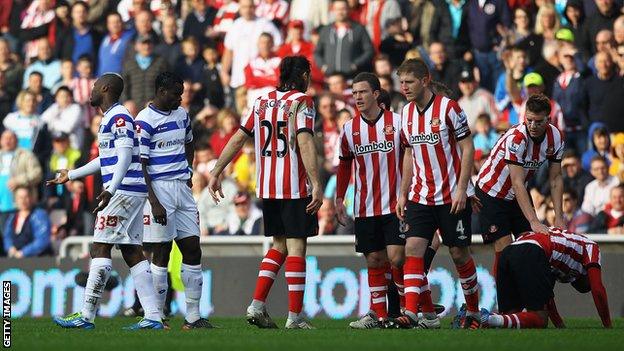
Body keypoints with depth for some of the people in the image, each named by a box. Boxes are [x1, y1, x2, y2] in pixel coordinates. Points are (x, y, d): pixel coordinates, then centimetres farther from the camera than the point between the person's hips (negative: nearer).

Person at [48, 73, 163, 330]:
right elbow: (107, 159, 31)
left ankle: (87, 316, -7)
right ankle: (152, 317, 2)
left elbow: (125, 156, -21)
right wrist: (71, 175, 39)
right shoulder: (111, 118, 20)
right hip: (131, 192, 10)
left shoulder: (119, 117, -11)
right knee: (132, 252, 6)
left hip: (124, 191, -10)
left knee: (100, 248, -8)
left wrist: (110, 190, -31)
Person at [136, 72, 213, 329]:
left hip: (182, 188, 7)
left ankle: (193, 317, 8)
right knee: (162, 253, -5)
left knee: (192, 250, 4)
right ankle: (156, 317, 2)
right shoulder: (145, 120, -10)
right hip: (159, 189, -7)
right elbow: (140, 165, -13)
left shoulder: (181, 115, 13)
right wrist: (154, 202, -18)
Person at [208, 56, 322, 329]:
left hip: (266, 188, 6)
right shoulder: (301, 102, -6)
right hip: (296, 188, -6)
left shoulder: (261, 102, 12)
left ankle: (257, 305, 6)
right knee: (296, 247, -1)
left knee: (279, 245, 18)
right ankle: (295, 317, -4)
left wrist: (216, 174, 16)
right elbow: (304, 142, -19)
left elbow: (238, 139, 11)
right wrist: (316, 184, -23)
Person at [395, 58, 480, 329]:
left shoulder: (448, 108, -10)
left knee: (459, 253, 2)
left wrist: (461, 189, -15)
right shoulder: (406, 113, 7)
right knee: (413, 249, -12)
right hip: (420, 197, 5)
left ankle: (473, 312, 19)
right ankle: (427, 316, -15)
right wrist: (402, 193, 12)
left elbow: (467, 148, -9)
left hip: (452, 196, -5)